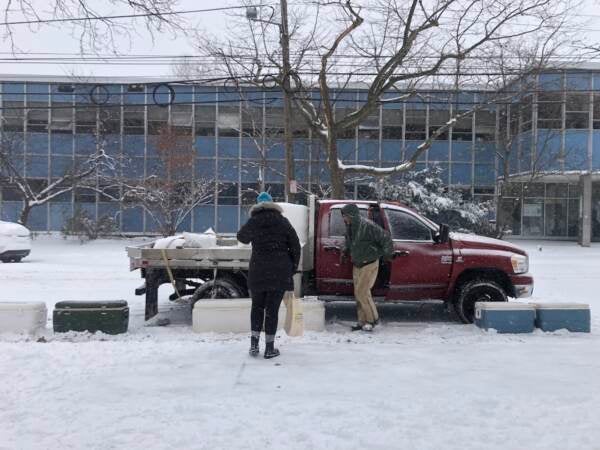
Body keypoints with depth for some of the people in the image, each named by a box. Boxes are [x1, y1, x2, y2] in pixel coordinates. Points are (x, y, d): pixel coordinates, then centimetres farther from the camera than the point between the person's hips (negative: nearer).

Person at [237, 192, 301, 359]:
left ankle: (254, 345, 12)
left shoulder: (252, 222, 4)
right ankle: (269, 348, 8)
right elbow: (295, 246, 1)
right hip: (280, 271, -1)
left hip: (258, 271, 1)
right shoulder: (282, 221, 3)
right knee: (272, 308, 3)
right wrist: (293, 267, 8)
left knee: (257, 306, 16)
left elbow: (241, 237, 23)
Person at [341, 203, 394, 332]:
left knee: (362, 292, -10)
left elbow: (385, 238, -19)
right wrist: (345, 252, 11)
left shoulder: (367, 226, -22)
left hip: (369, 265, -8)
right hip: (357, 265, 8)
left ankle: (372, 319, 6)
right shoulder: (349, 227, 4)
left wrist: (387, 254, -11)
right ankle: (363, 321, 18)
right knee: (358, 293, 9)